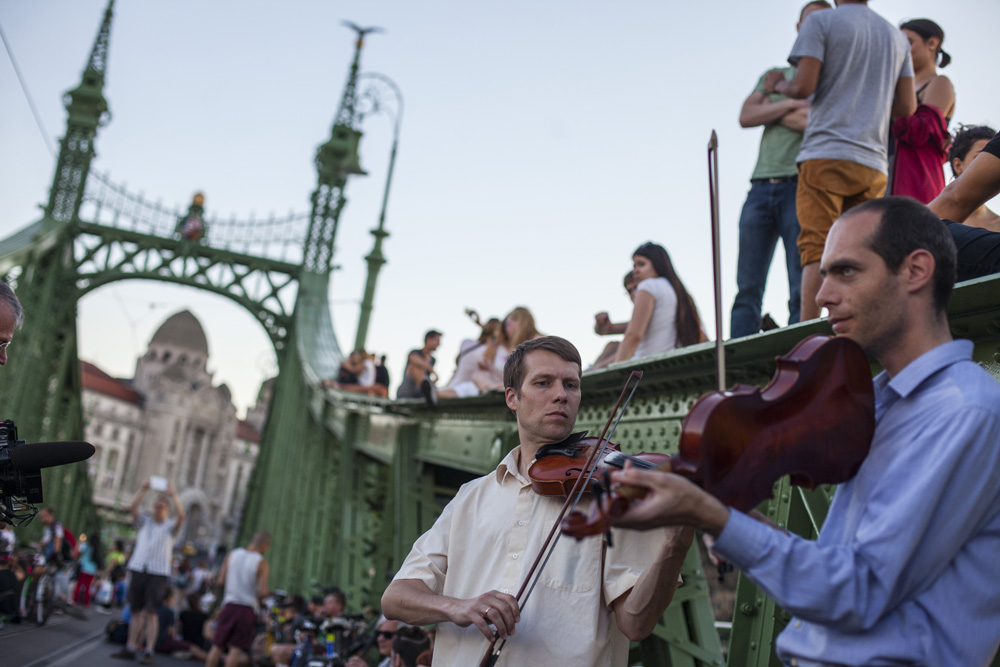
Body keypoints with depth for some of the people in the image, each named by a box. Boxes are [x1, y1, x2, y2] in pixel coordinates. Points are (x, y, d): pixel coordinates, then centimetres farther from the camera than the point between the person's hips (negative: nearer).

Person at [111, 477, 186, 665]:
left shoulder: (170, 526, 7)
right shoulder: (144, 522, 15)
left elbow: (181, 516, -12)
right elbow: (132, 508, 0)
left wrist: (173, 495, -12)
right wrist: (143, 490, -8)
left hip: (158, 573, -3)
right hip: (138, 569, 3)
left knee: (151, 613, -7)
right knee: (136, 611, 7)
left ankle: (148, 651, -6)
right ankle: (131, 648, 12)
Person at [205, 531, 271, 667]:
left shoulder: (232, 555, 3)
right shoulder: (261, 563, -9)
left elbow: (221, 581, 3)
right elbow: (263, 591, -15)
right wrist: (258, 598, 6)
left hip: (229, 605, 4)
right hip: (247, 609, -3)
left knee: (217, 646, 11)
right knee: (236, 648, 2)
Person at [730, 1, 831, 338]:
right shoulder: (773, 76, 26)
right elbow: (746, 116, 9)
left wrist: (772, 113, 2)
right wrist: (791, 105, -3)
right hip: (761, 186, 4)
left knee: (802, 291, -10)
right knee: (747, 289, -4)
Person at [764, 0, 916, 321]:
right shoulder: (897, 36, 21)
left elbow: (803, 86, -8)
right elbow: (907, 106, 16)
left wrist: (778, 84, 13)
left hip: (826, 153, -5)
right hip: (873, 162, 5)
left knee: (817, 252, -11)